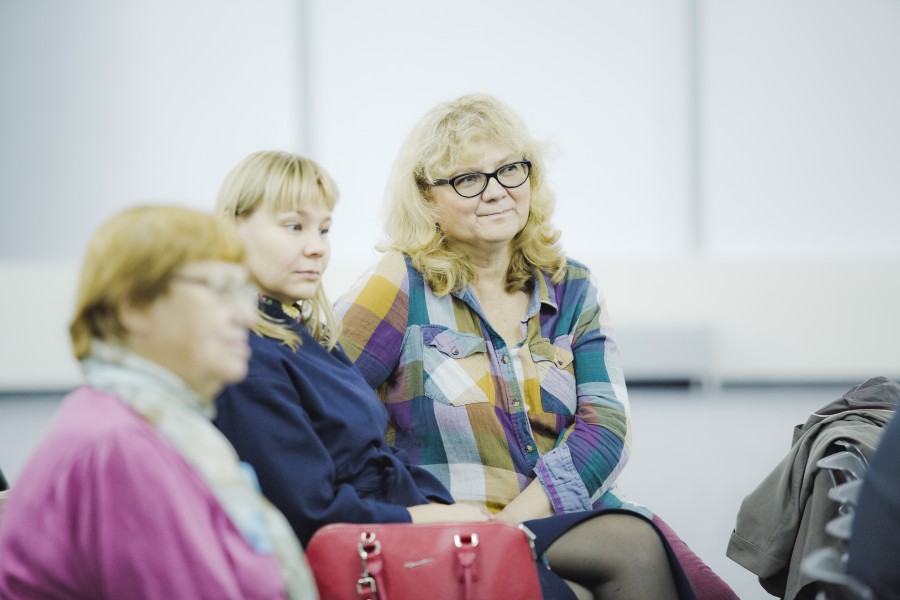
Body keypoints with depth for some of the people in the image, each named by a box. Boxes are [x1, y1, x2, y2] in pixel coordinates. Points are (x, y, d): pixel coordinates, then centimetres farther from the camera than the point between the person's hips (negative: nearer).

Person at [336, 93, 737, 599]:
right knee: (633, 547, -31)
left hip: (573, 516, 4)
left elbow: (605, 426, 4)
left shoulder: (573, 290, 15)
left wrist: (511, 520, -14)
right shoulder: (404, 284, 4)